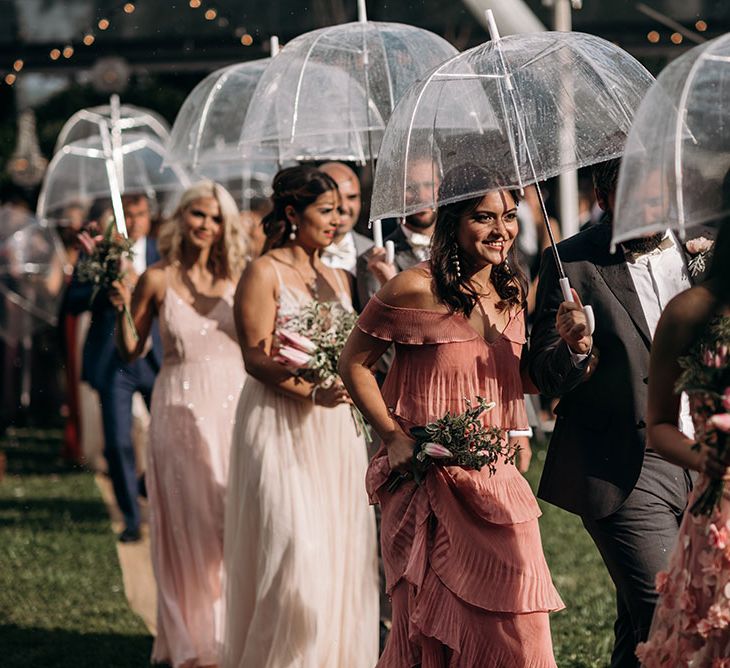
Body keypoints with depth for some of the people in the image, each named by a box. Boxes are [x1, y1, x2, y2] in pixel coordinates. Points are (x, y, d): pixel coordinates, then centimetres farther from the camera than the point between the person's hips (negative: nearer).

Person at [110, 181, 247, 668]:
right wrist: (122, 311, -10)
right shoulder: (158, 280, 1)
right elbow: (130, 352, 5)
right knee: (188, 521, 1)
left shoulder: (236, 279, 5)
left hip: (234, 404, 2)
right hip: (182, 408, -2)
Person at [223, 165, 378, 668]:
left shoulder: (339, 279, 15)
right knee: (294, 547, -11)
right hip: (282, 425, -6)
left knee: (342, 549, 3)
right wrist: (313, 393, -24)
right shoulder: (265, 273, -5)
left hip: (336, 429, 6)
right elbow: (256, 358, -12)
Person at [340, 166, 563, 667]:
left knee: (515, 619, 1)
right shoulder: (417, 289, -11)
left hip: (496, 478, 5)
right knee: (432, 623, 4)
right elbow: (355, 364, -3)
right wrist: (394, 436, -10)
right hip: (430, 477, -5)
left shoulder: (513, 292, 7)